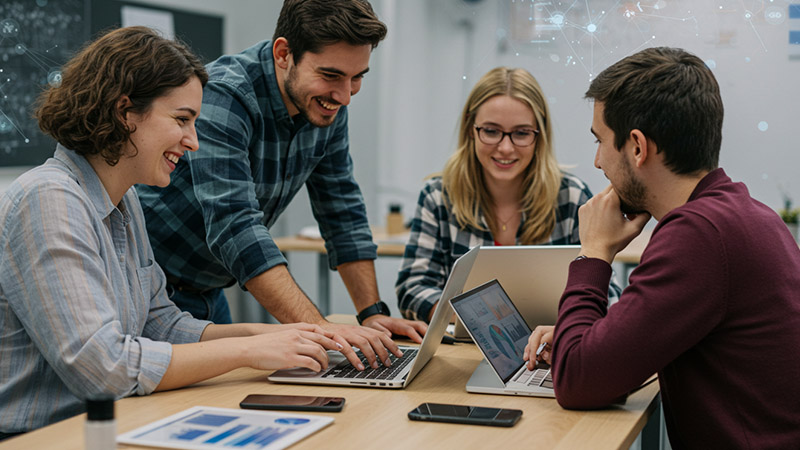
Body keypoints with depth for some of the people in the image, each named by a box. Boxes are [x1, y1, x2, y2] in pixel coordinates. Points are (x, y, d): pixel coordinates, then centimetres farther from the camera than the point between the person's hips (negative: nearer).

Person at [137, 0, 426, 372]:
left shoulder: (328, 104, -5)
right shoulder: (222, 97, -28)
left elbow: (342, 211, 3)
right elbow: (234, 227, -38)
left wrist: (373, 313, -4)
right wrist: (318, 328, -45)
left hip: (207, 291, 7)